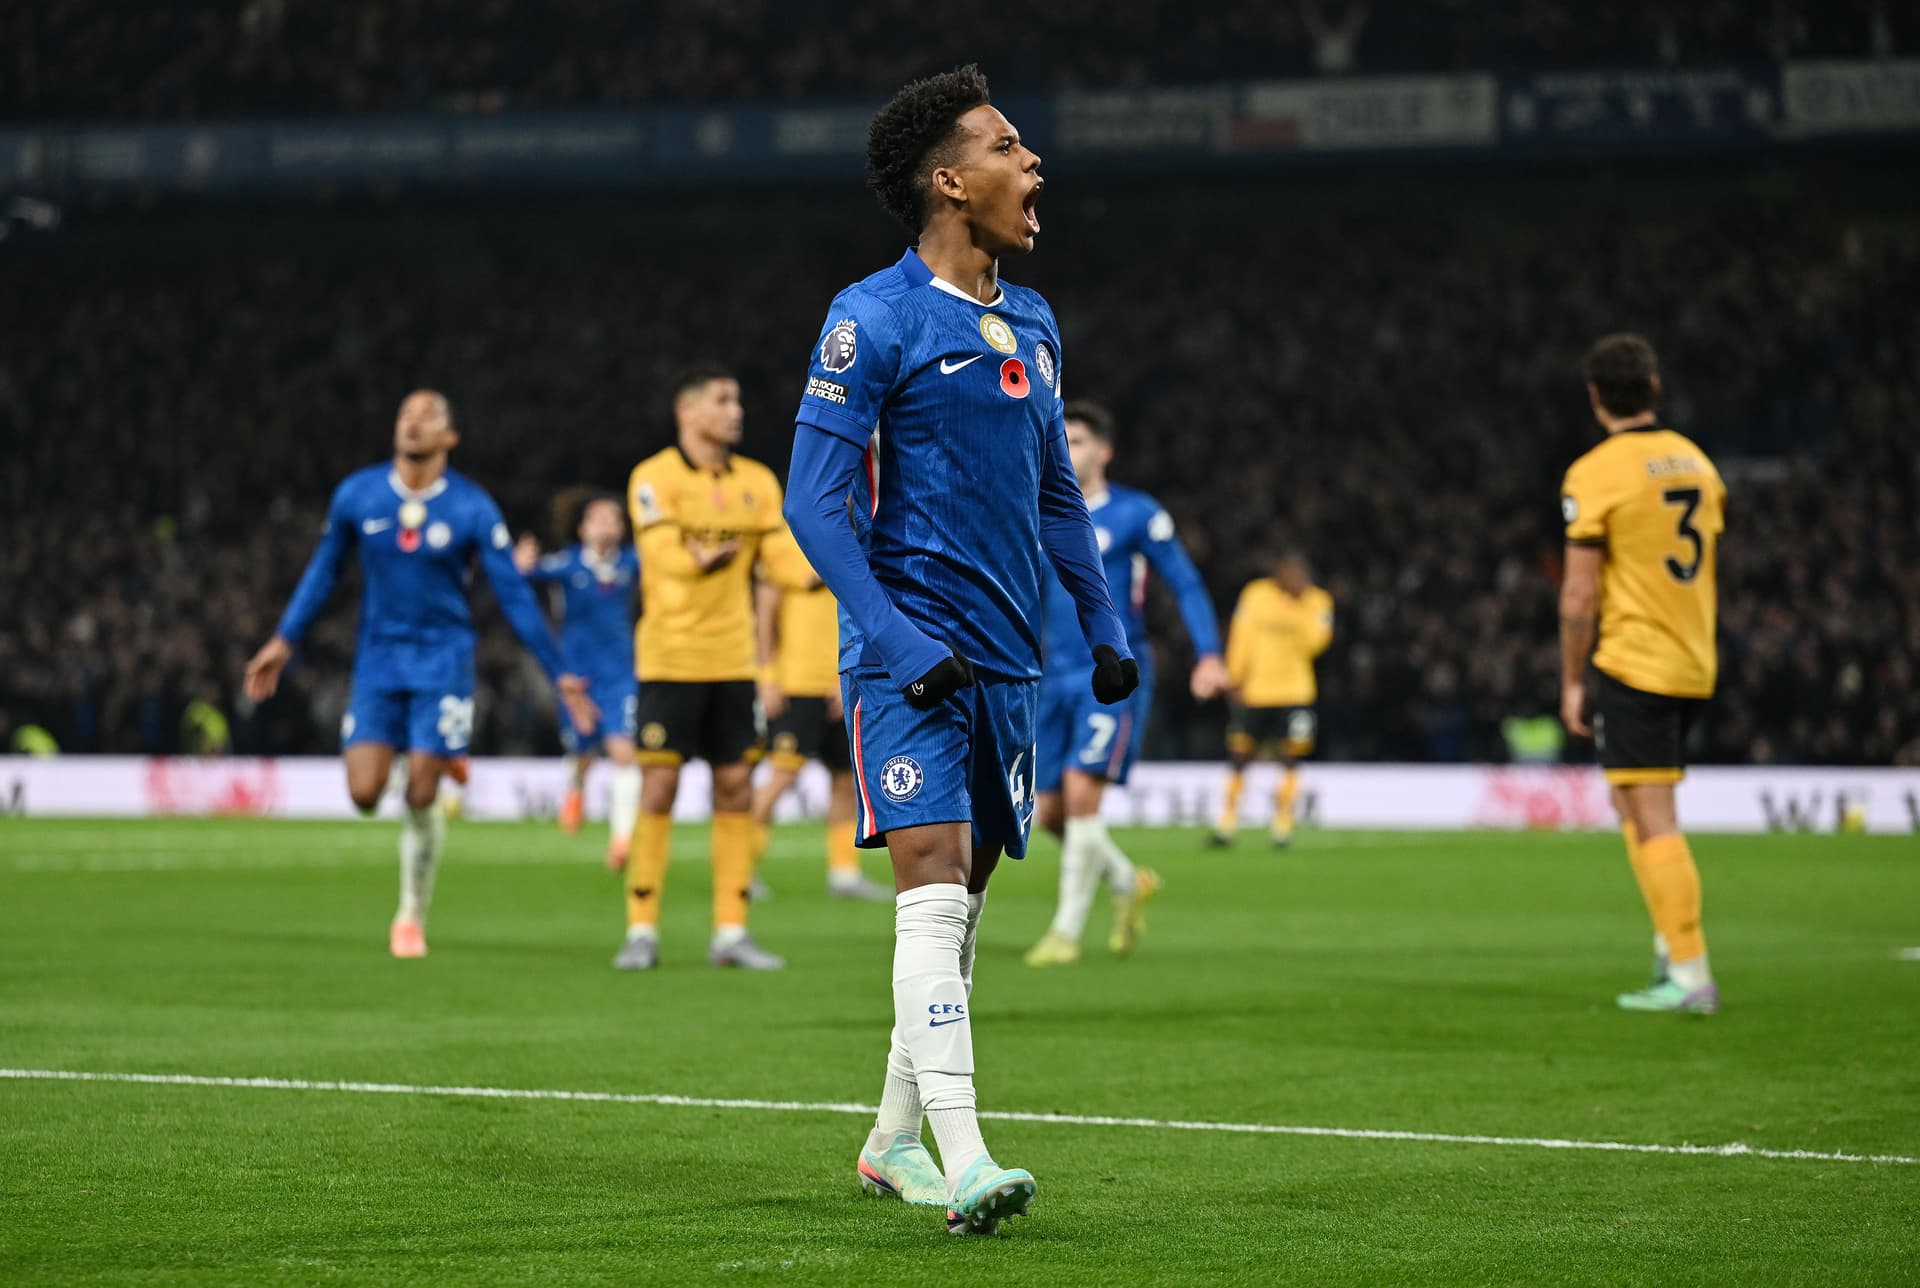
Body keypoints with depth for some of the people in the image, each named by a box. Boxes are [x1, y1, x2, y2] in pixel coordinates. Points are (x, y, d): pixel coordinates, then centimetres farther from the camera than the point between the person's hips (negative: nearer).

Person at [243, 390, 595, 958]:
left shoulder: (473, 508, -7)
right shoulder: (357, 496, -1)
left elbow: (514, 594, -3)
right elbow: (324, 569, 14)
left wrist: (559, 675, -4)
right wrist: (283, 643, 13)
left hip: (443, 661, -2)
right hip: (378, 660, 2)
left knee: (420, 797, -8)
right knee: (364, 794, -10)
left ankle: (412, 919, 12)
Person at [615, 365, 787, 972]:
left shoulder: (757, 482, 9)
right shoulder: (654, 477, -5)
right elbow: (663, 551, -19)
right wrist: (701, 559, -31)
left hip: (733, 661, 5)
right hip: (670, 659, -4)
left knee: (735, 789, 3)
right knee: (659, 789, -4)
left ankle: (731, 932, 9)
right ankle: (642, 931, 4)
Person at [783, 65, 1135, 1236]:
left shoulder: (1032, 325, 14)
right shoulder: (874, 321, -9)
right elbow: (815, 503, -12)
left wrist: (1106, 626, 14)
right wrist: (900, 642, -19)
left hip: (1006, 660, 8)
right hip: (909, 659, -7)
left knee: (962, 904, 12)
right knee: (935, 886, -17)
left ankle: (895, 1140, 25)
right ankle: (962, 1160, -23)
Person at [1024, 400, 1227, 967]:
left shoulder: (1137, 514, -3)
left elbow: (1187, 585, -1)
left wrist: (1209, 655, -12)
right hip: (1058, 679, 6)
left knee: (1081, 793, -18)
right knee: (1049, 812, 3)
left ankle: (1067, 931, -8)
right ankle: (1130, 883, 30)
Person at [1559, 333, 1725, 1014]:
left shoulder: (1594, 474, -11)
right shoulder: (1696, 462, 9)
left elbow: (1579, 598, -12)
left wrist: (1572, 682, -2)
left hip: (1632, 668, -7)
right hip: (1694, 668, 7)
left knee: (1652, 821, -6)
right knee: (1641, 809, 21)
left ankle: (1690, 975, -9)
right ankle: (1672, 945, 17)